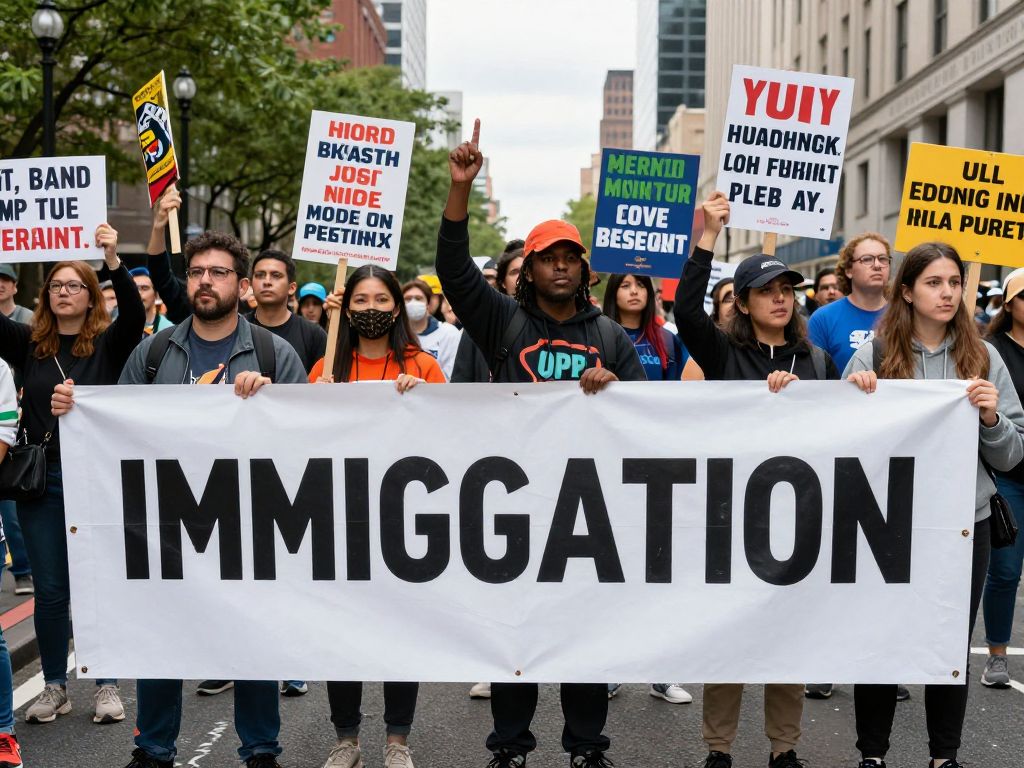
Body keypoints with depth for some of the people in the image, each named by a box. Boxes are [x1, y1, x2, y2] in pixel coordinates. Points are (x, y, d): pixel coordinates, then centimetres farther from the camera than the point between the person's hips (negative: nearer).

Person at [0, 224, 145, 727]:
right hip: (40, 480, 2)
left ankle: (107, 686, 18)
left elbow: (136, 315, -18)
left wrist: (114, 261, -31)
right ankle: (55, 686, 23)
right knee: (50, 590, 10)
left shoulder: (109, 344, -1)